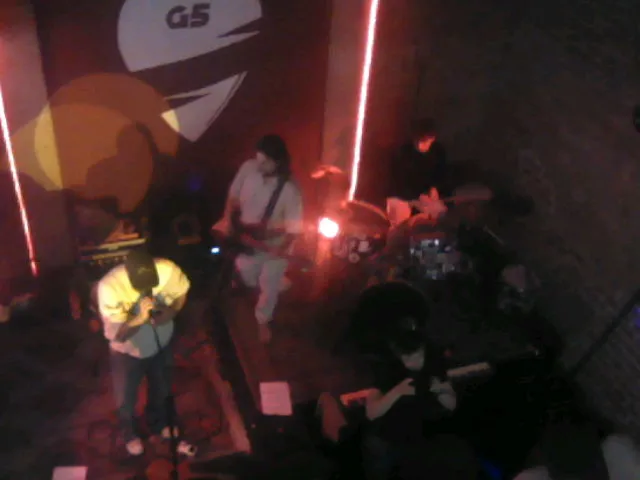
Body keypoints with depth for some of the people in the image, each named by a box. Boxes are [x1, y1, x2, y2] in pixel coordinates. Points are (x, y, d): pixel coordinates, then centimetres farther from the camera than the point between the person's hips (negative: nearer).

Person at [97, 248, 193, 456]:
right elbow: (117, 335, -30)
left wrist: (170, 312, -27)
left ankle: (159, 423, 56)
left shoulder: (168, 269, -31)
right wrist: (140, 318, -47)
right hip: (128, 351, -2)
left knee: (161, 388, 25)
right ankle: (129, 433, 52)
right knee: (127, 396, 20)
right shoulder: (109, 286, -37)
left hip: (161, 343, 3)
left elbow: (182, 293, -8)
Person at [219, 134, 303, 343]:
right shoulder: (248, 168, -18)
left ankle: (263, 320, 43)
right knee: (247, 278, 24)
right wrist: (227, 218, -12)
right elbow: (233, 194, -1)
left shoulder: (289, 190, -31)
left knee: (268, 286, 12)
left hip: (273, 246, -4)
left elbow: (294, 228, -24)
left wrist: (282, 249, -36)